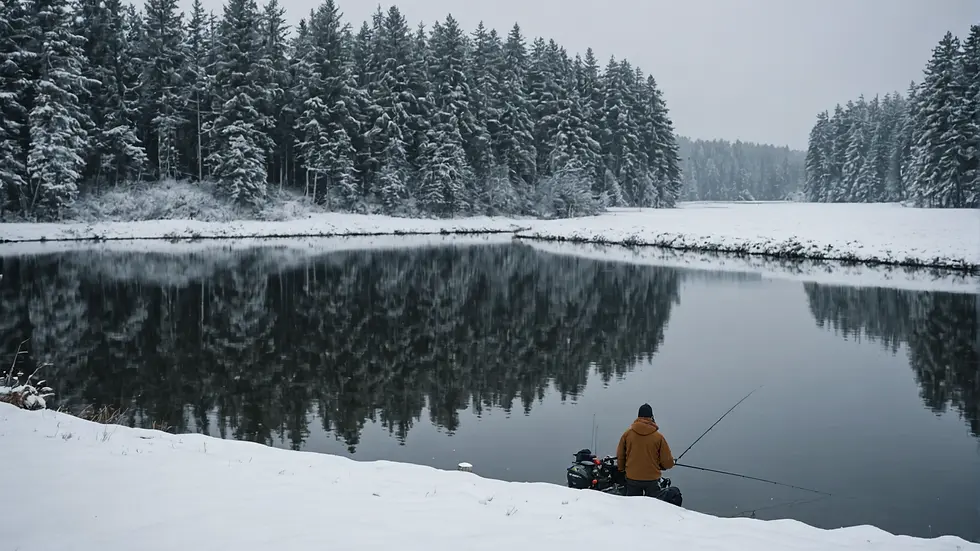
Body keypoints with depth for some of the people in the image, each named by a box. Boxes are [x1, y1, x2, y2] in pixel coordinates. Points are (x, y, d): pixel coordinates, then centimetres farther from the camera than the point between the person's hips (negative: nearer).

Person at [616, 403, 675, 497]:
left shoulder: (627, 434, -5)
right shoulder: (658, 437, -10)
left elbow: (620, 456, 4)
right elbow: (668, 462, -6)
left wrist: (622, 470, 22)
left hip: (632, 479, 2)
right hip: (652, 479, -1)